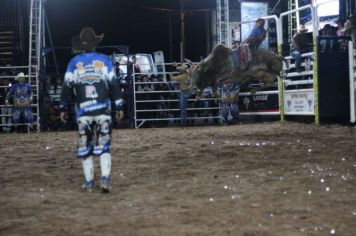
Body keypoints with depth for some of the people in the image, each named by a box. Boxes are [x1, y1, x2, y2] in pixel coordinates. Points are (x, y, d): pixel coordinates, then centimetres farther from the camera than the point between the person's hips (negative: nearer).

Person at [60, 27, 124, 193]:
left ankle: (89, 182, 13)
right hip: (103, 109, 0)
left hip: (83, 111, 0)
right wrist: (119, 106, 3)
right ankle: (105, 178, -10)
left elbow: (67, 86, 2)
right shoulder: (105, 60, 2)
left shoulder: (74, 63, 3)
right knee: (104, 144, 4)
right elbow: (114, 84, 0)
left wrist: (63, 108, 11)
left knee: (85, 145, 10)